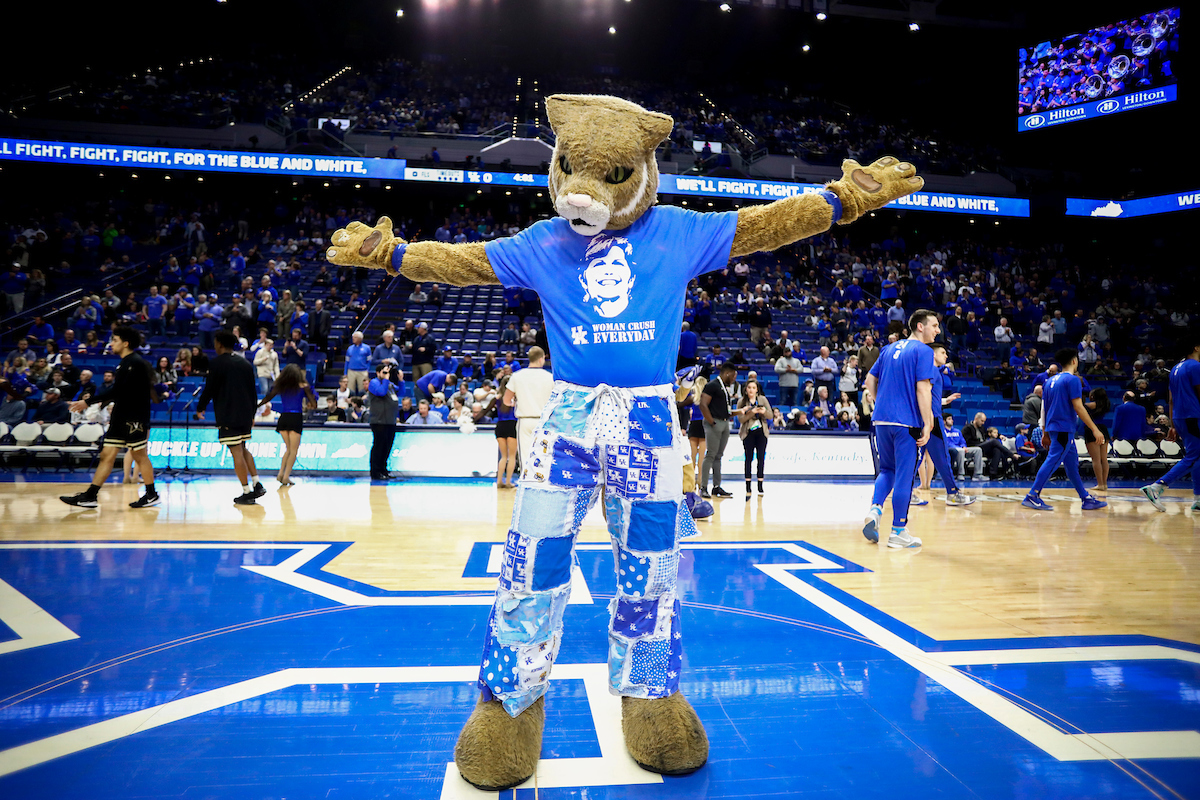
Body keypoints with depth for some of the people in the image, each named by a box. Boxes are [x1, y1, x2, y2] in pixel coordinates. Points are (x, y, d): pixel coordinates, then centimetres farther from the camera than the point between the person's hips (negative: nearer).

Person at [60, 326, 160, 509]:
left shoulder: (135, 363, -14)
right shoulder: (124, 364, 16)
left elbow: (117, 391, -22)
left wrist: (88, 402, -20)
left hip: (134, 419, -9)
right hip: (120, 418, 9)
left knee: (139, 455, -1)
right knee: (107, 455, 5)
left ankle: (152, 495, 10)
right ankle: (90, 496, 5)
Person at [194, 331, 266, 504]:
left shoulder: (217, 363, -8)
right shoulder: (245, 363, 11)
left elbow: (209, 389, -8)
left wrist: (200, 408, 9)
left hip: (227, 416, -6)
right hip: (245, 415, 7)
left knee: (236, 453, -3)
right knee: (243, 449, 20)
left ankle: (247, 493, 0)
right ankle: (257, 485, 13)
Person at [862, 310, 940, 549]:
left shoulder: (890, 348, 15)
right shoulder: (923, 351, -6)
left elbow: (870, 381, 18)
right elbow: (922, 389, -15)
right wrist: (927, 424, -13)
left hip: (881, 420, 6)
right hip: (907, 422, -6)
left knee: (887, 470, 19)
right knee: (904, 476, 1)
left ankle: (875, 510, -3)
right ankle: (898, 531, 8)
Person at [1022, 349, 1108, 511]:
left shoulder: (1050, 381, 15)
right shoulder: (1073, 379, -8)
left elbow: (1044, 408, 16)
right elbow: (1078, 407, -14)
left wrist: (1045, 433, 20)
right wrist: (1095, 429, -11)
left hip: (1053, 429, 9)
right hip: (1064, 429, -9)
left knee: (1073, 463, 13)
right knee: (1052, 461, -9)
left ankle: (1087, 499, 18)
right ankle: (1032, 496, -12)